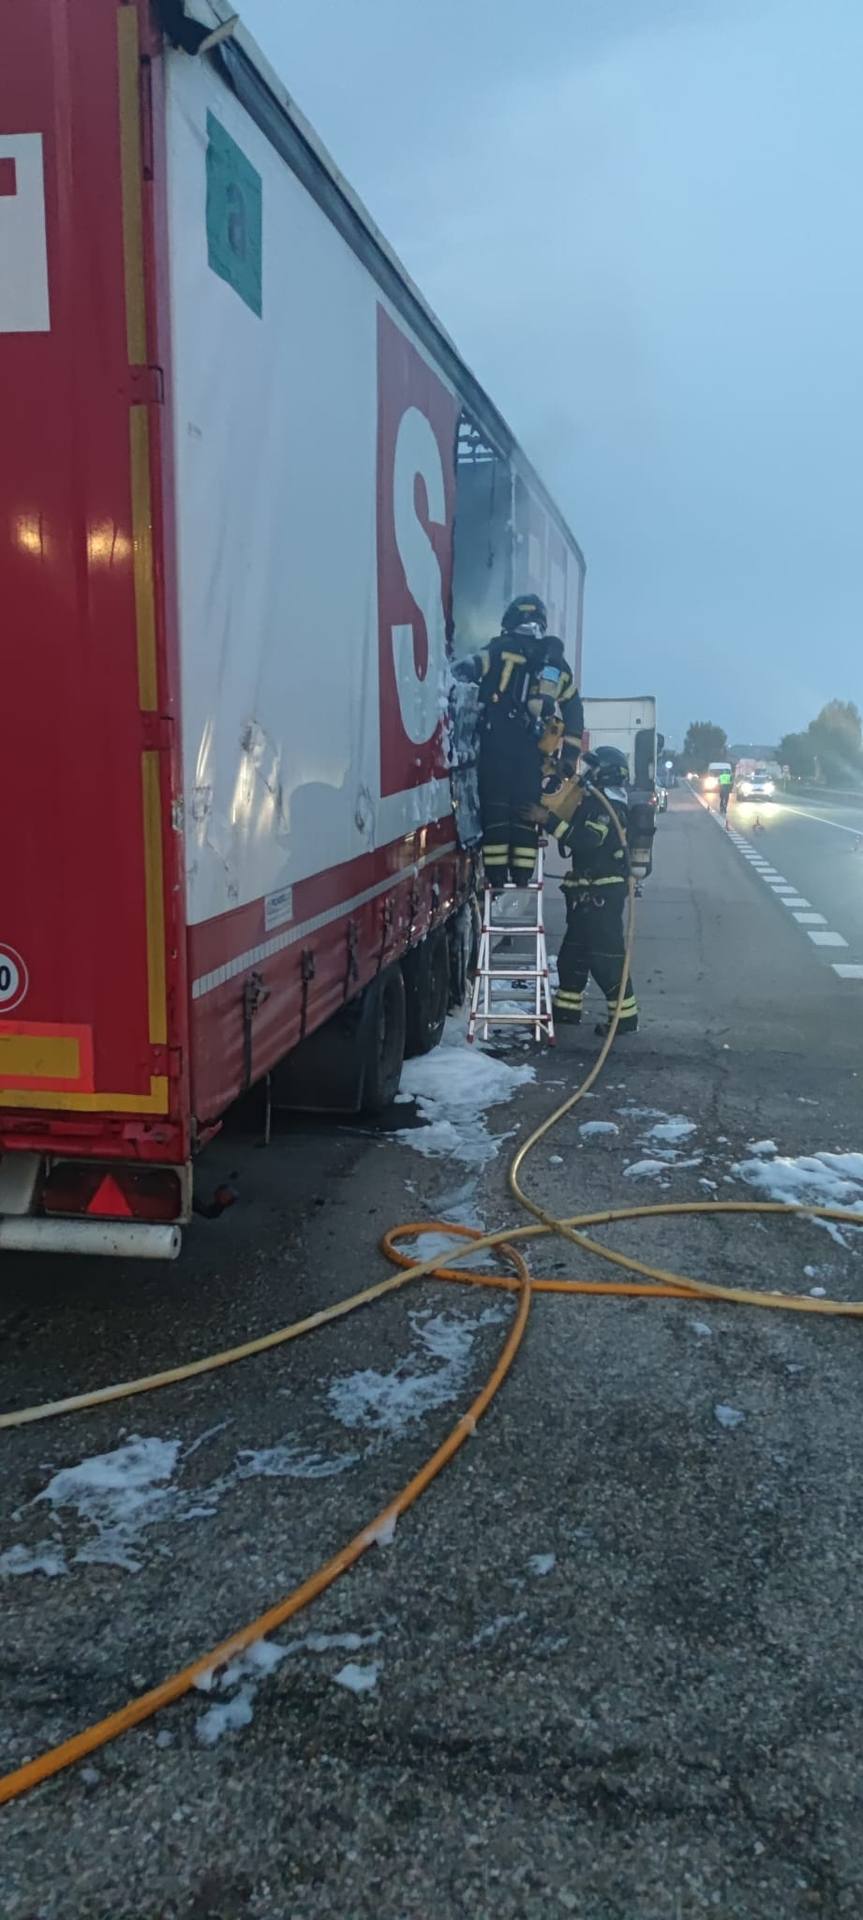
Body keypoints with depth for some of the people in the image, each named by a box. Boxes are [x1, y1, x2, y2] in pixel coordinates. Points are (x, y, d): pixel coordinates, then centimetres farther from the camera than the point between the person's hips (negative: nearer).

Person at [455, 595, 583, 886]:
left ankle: (496, 878, -2)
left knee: (495, 813, 0)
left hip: (496, 745, -3)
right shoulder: (558, 667, 16)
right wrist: (569, 757, 18)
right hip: (532, 752, 3)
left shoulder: (500, 651, 3)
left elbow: (464, 672, -11)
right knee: (525, 815, 9)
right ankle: (521, 878, 7)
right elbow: (574, 715, 17)